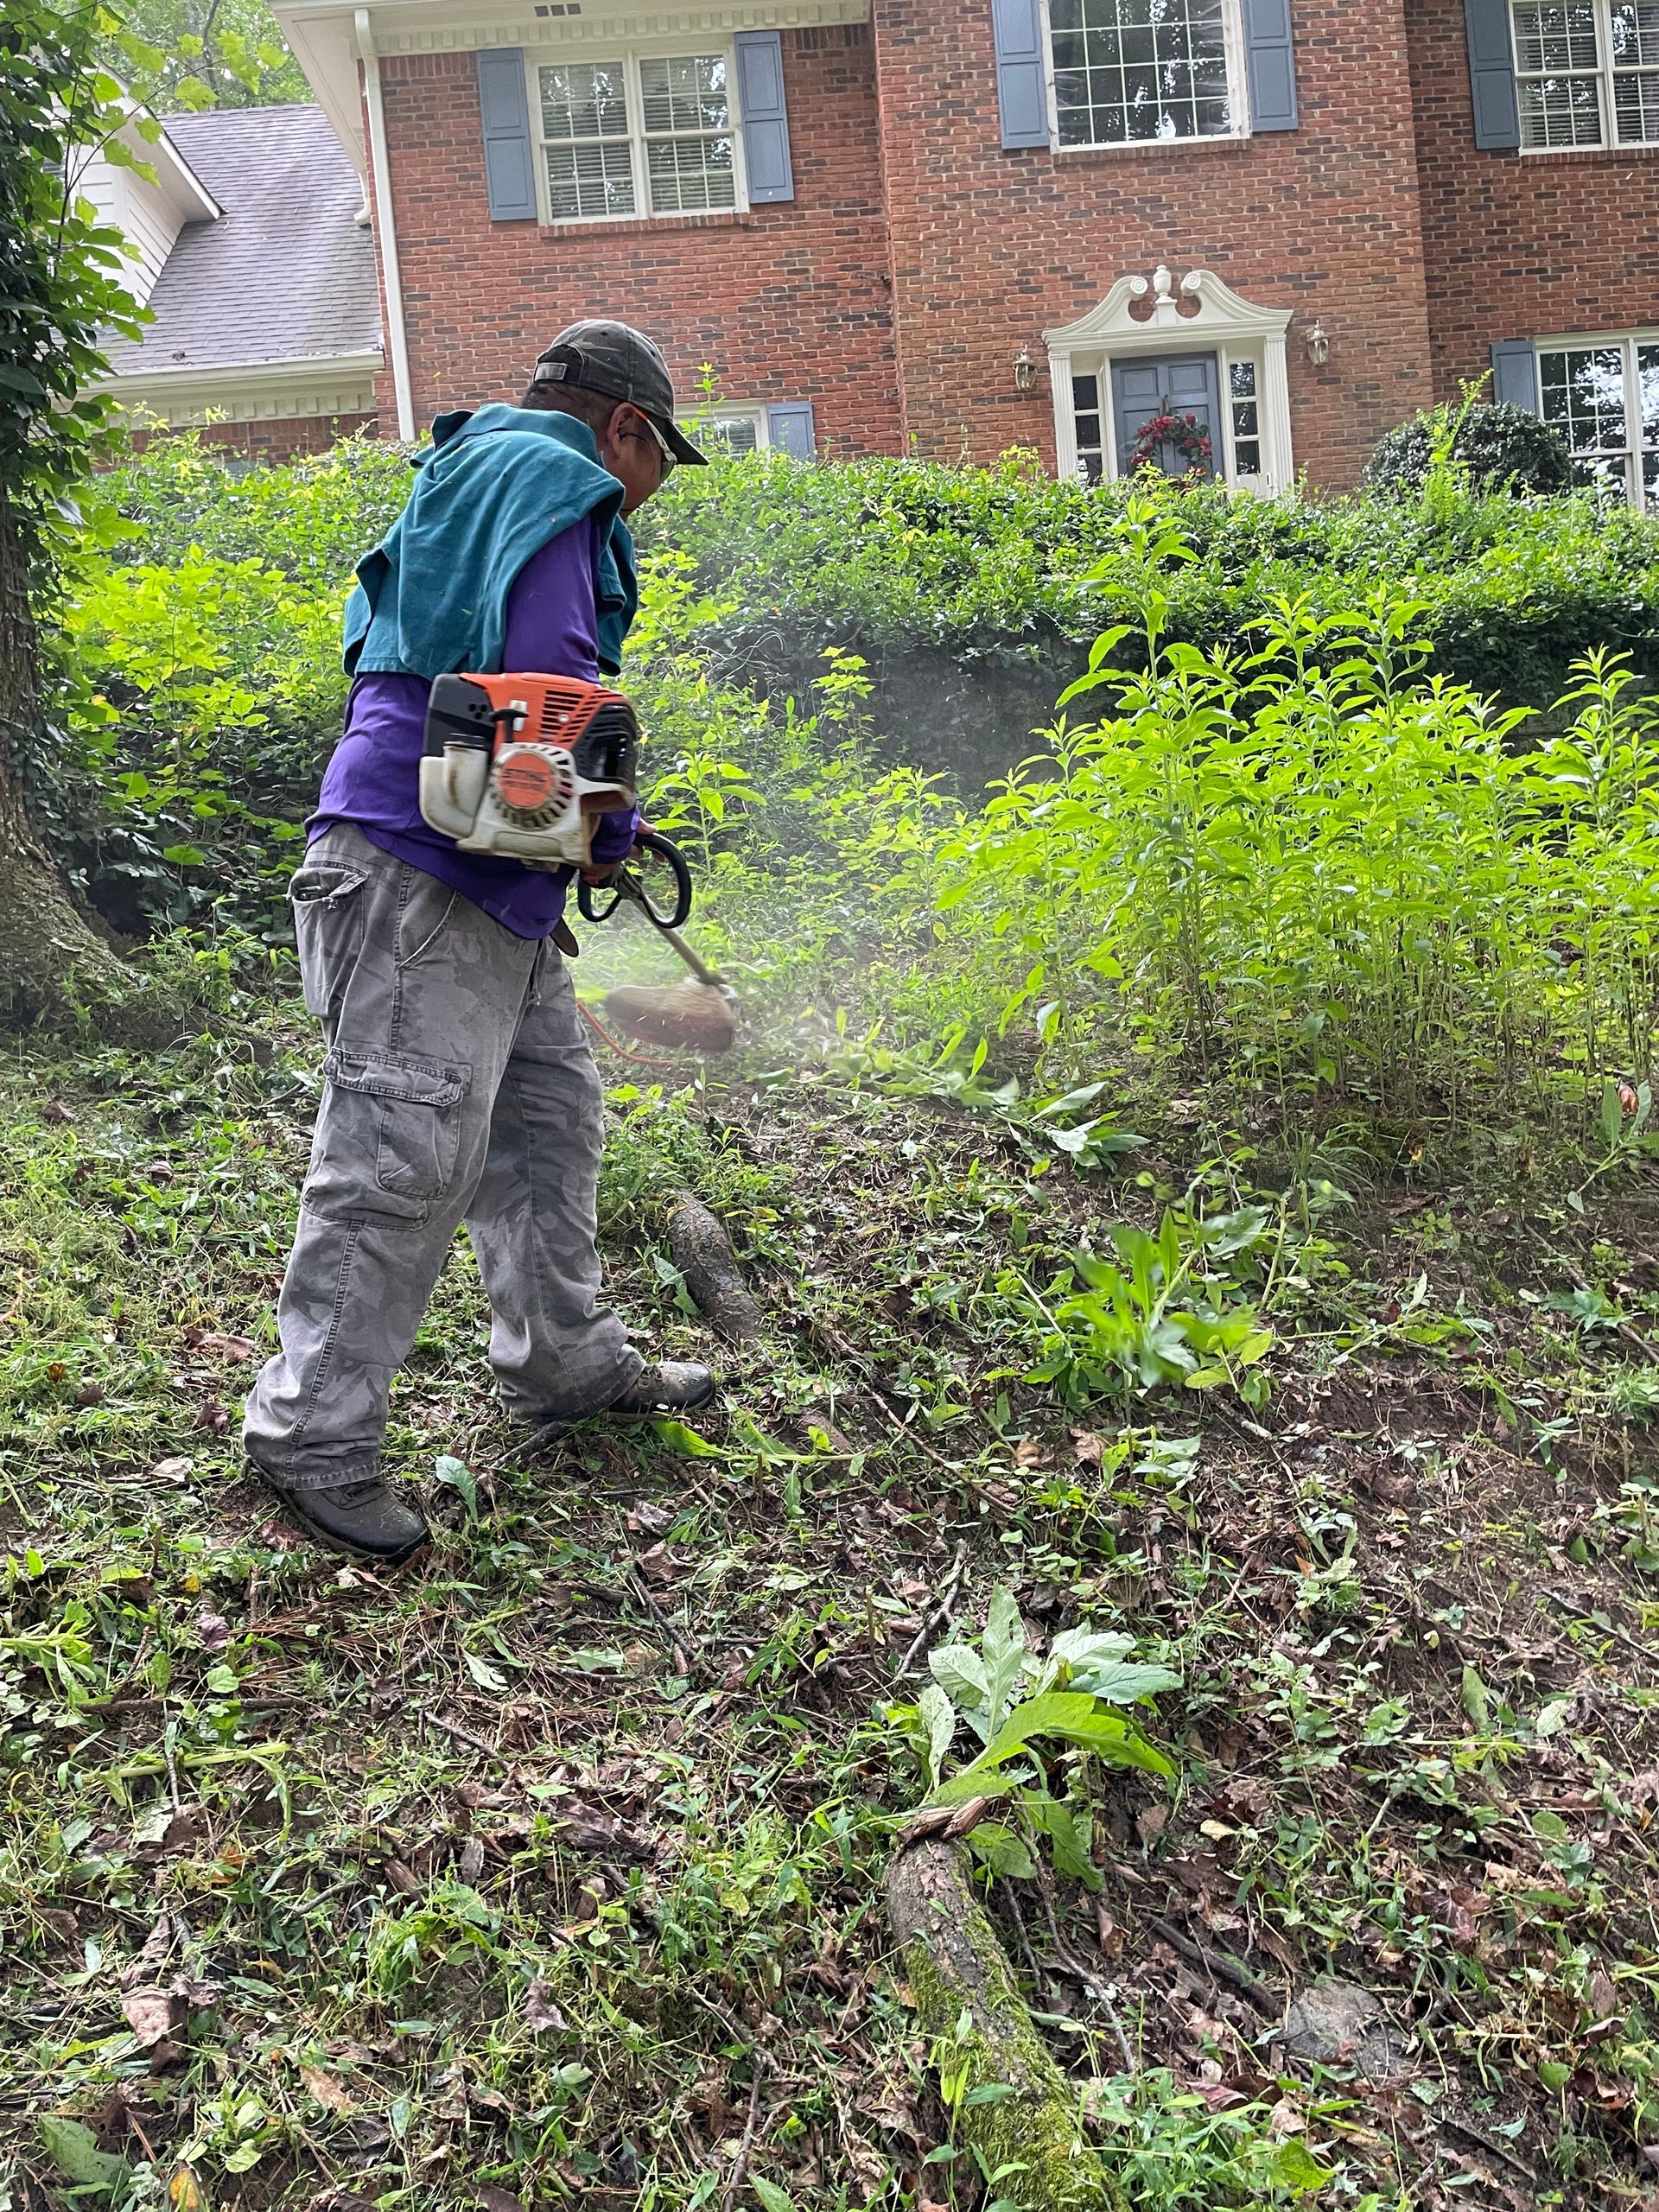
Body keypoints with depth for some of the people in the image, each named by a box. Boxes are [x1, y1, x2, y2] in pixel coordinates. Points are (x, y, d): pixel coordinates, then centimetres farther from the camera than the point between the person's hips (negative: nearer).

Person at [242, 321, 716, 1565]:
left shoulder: (481, 477, 25)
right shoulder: (550, 478, -8)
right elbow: (550, 679, -22)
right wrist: (611, 833, -5)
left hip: (495, 885, 11)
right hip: (426, 878, -11)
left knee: (549, 1120, 16)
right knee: (403, 1160, -8)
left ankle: (565, 1366, 29)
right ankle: (314, 1441, 2)